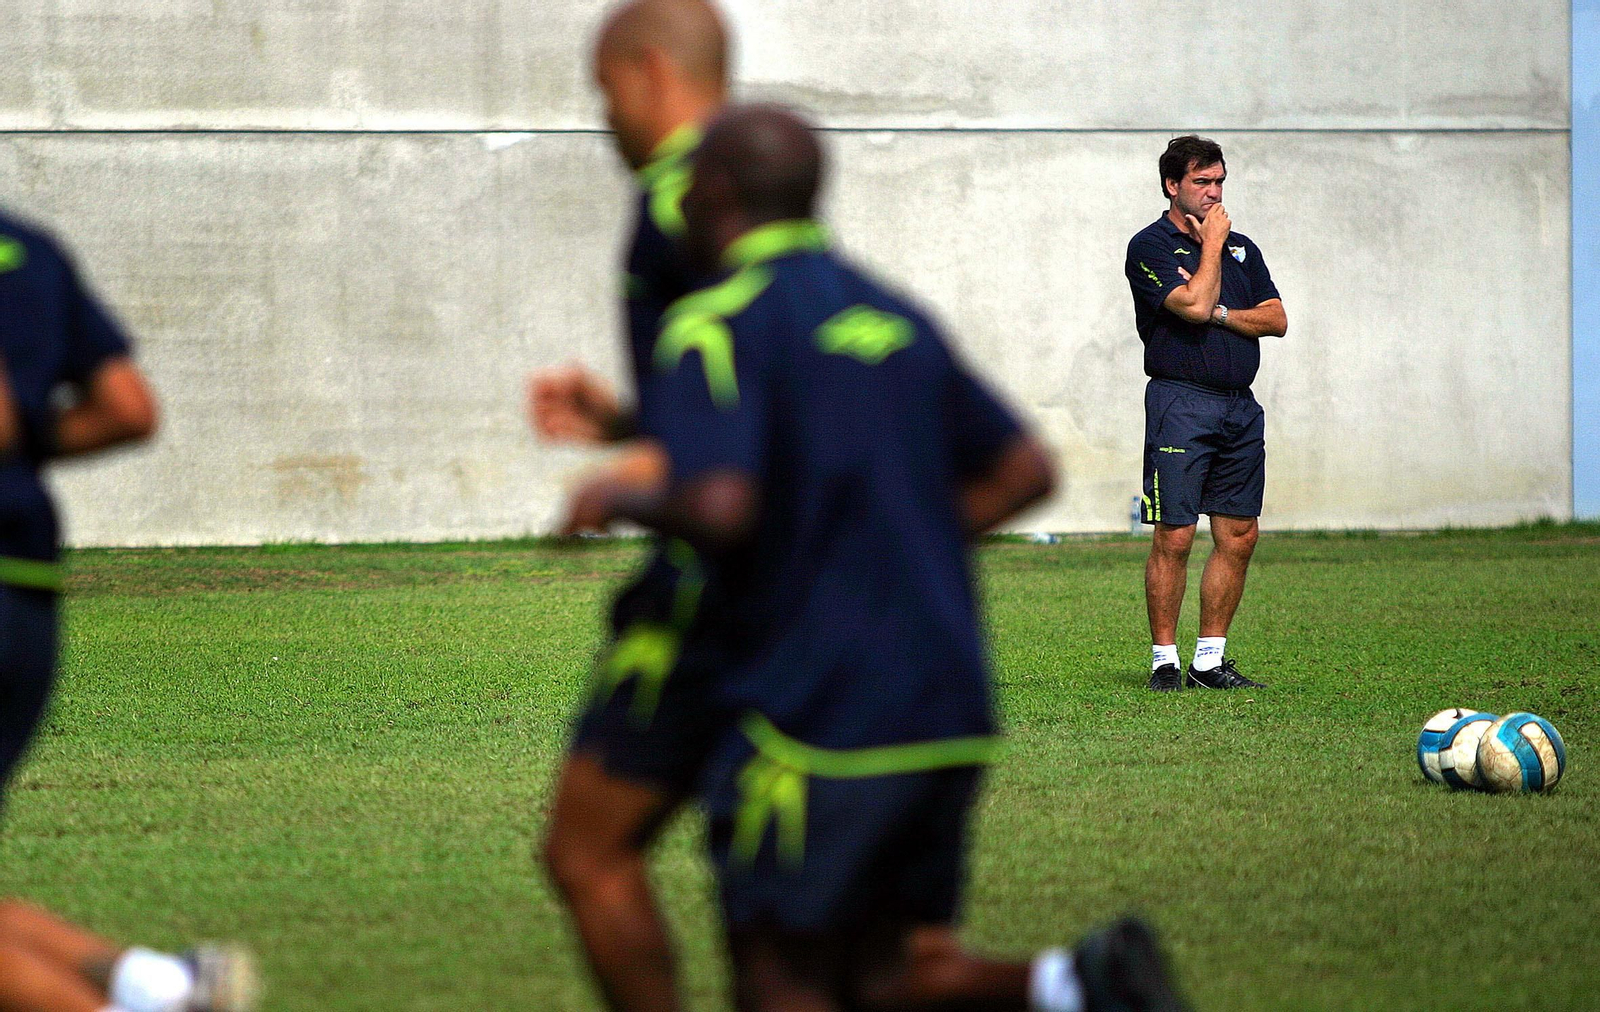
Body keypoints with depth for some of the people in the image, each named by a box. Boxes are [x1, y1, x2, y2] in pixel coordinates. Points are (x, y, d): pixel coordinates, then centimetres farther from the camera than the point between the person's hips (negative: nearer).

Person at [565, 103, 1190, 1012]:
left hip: (819, 714, -7)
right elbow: (1027, 471, 16)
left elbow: (720, 508, -23)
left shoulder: (718, 325, -9)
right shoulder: (896, 320, 14)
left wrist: (624, 500, -4)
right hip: (948, 712, 7)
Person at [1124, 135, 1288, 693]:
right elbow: (1194, 303, -18)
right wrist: (1211, 242, -6)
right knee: (1175, 536, -8)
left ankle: (1210, 658, 12)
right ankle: (1164, 661, -1)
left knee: (1240, 536, 4)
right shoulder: (1150, 246, -3)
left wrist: (1219, 314, -6)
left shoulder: (1240, 246, 17)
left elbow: (1276, 319, 9)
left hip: (1240, 406, 6)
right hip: (1181, 401, -6)